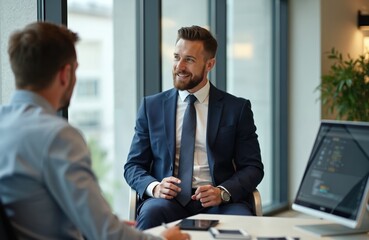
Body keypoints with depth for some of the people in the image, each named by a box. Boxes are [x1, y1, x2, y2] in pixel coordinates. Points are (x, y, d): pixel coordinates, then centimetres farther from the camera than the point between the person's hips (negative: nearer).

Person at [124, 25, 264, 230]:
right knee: (150, 214, -35)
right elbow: (133, 166, 11)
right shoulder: (151, 106, 12)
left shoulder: (237, 108, 9)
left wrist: (223, 192, -14)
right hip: (168, 199, 0)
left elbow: (253, 167, 6)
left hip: (220, 203, 0)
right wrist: (154, 187, -11)